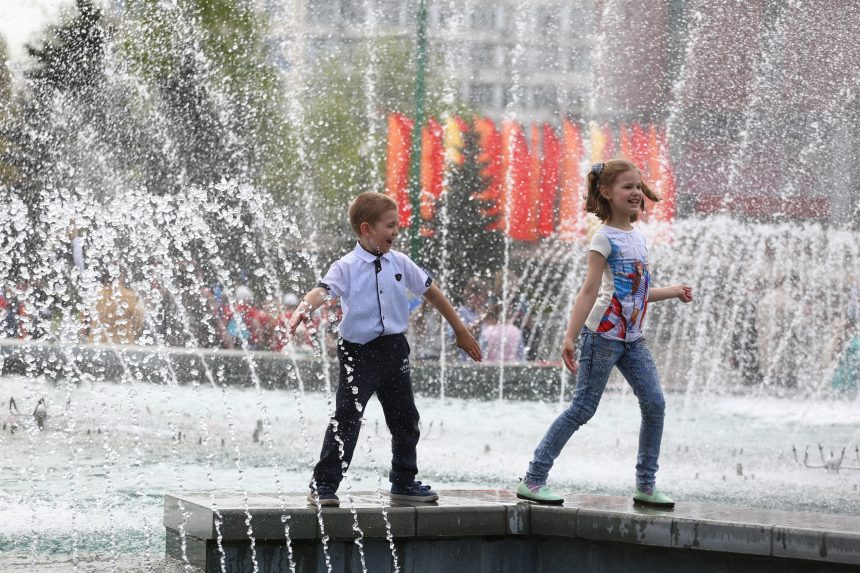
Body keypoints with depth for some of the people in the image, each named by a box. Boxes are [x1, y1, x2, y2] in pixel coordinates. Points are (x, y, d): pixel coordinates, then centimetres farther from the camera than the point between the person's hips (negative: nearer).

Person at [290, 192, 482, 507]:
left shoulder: (400, 263, 5)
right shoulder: (347, 267, -9)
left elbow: (431, 292, 15)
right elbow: (323, 290, -26)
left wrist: (461, 330, 20)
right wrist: (302, 310, -49)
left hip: (394, 350, 5)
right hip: (359, 351, -5)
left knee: (405, 419, 15)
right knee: (346, 419, -12)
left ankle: (404, 482, 31)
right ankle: (323, 486, -6)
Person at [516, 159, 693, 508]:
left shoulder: (637, 237, 14)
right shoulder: (605, 238, -10)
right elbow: (590, 291, -16)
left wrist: (673, 292, 27)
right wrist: (570, 337, -22)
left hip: (632, 337, 8)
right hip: (603, 334, -8)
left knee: (654, 404, -1)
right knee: (583, 408, -7)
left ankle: (646, 485, 8)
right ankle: (533, 479, -1)